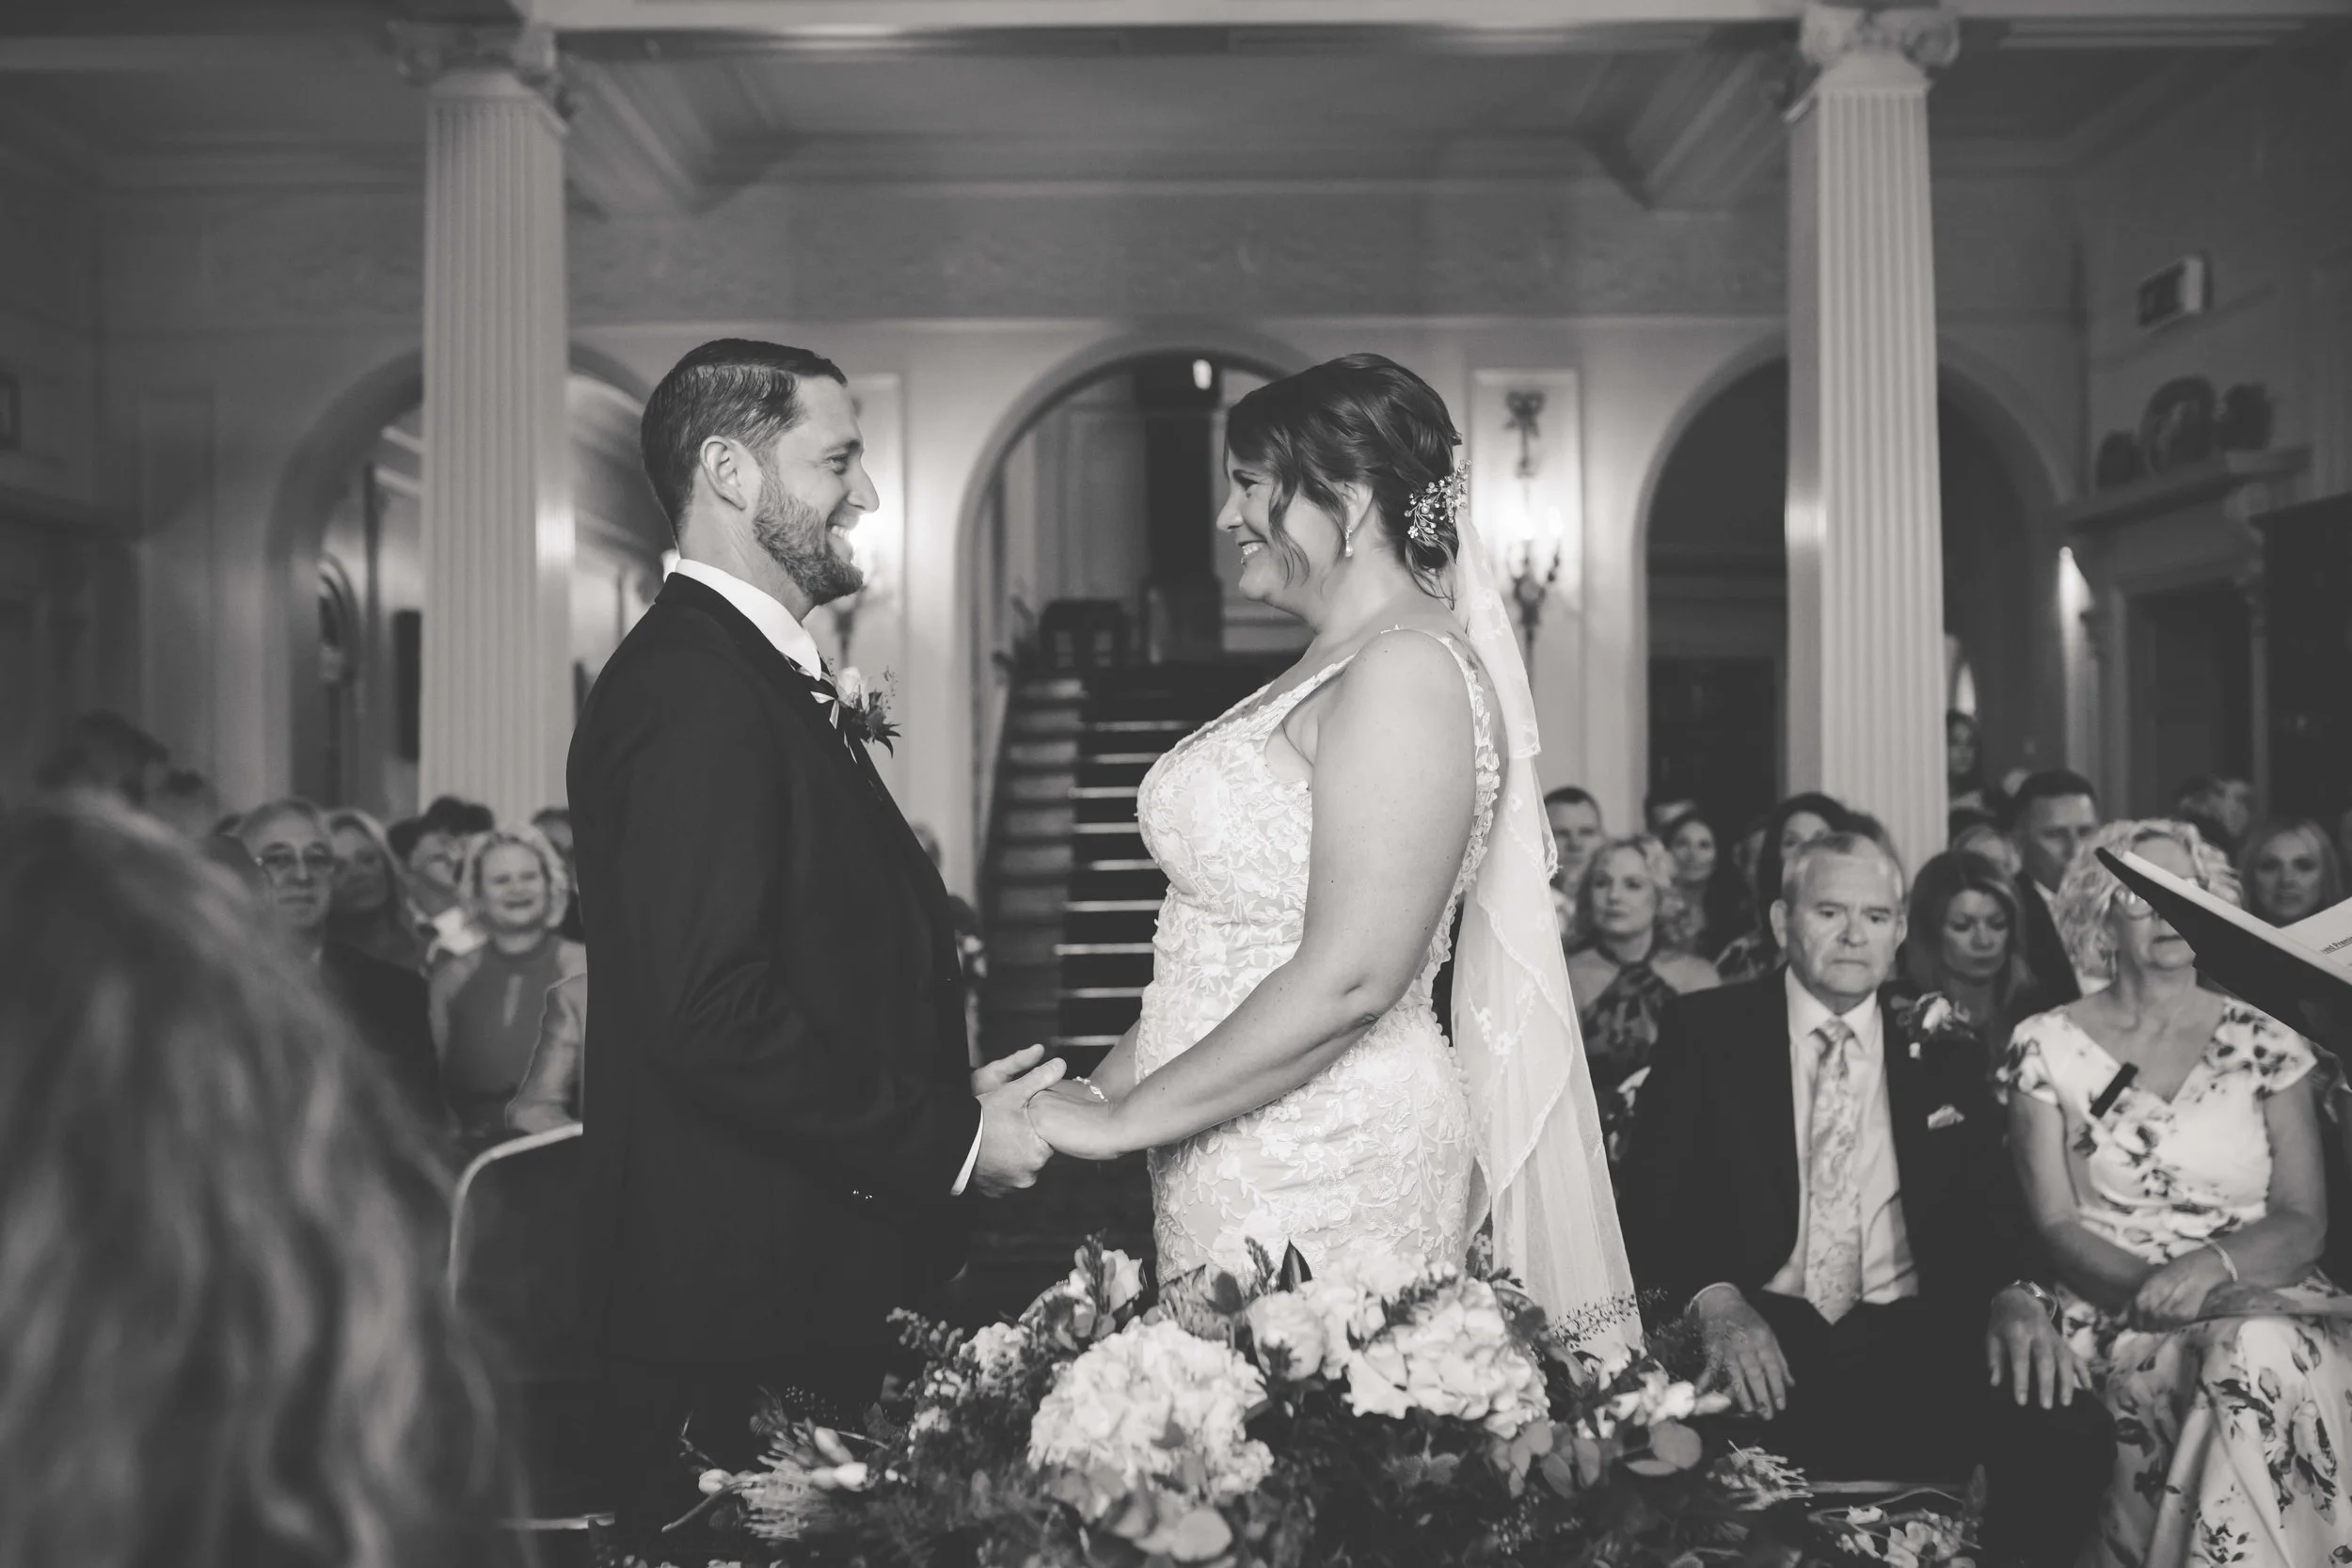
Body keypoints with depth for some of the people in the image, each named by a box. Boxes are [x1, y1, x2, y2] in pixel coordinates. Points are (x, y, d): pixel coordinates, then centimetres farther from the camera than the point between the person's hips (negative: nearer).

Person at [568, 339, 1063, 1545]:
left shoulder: (758, 675, 15)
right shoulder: (690, 686, -18)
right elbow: (711, 1015, -25)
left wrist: (946, 1091, 5)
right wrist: (948, 1140, -16)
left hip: (810, 1281, 10)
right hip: (742, 1302, -10)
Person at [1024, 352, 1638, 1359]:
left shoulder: (1408, 669, -14)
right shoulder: (1325, 674, 15)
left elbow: (1350, 978, -22)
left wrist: (1121, 1119, -16)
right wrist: (1098, 1087, 6)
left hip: (1334, 1173, -9)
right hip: (1238, 1167, 9)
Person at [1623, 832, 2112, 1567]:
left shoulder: (1943, 1048, 14)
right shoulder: (1706, 1031, 5)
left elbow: (1993, 1197, 9)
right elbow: (1652, 1191, -2)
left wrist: (2018, 1295, -13)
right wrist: (1714, 1300, -21)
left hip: (1912, 1333, 3)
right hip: (1759, 1329, -3)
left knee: (2069, 1432, -24)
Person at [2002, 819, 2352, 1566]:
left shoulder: (2265, 1041, 9)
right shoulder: (2047, 1047, 5)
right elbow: (2055, 1222, 0)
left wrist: (2214, 1265, -18)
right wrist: (2153, 1286, -19)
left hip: (2263, 1297, 2)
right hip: (2118, 1321, -1)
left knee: (2261, 1354, -33)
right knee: (2252, 1355, -32)